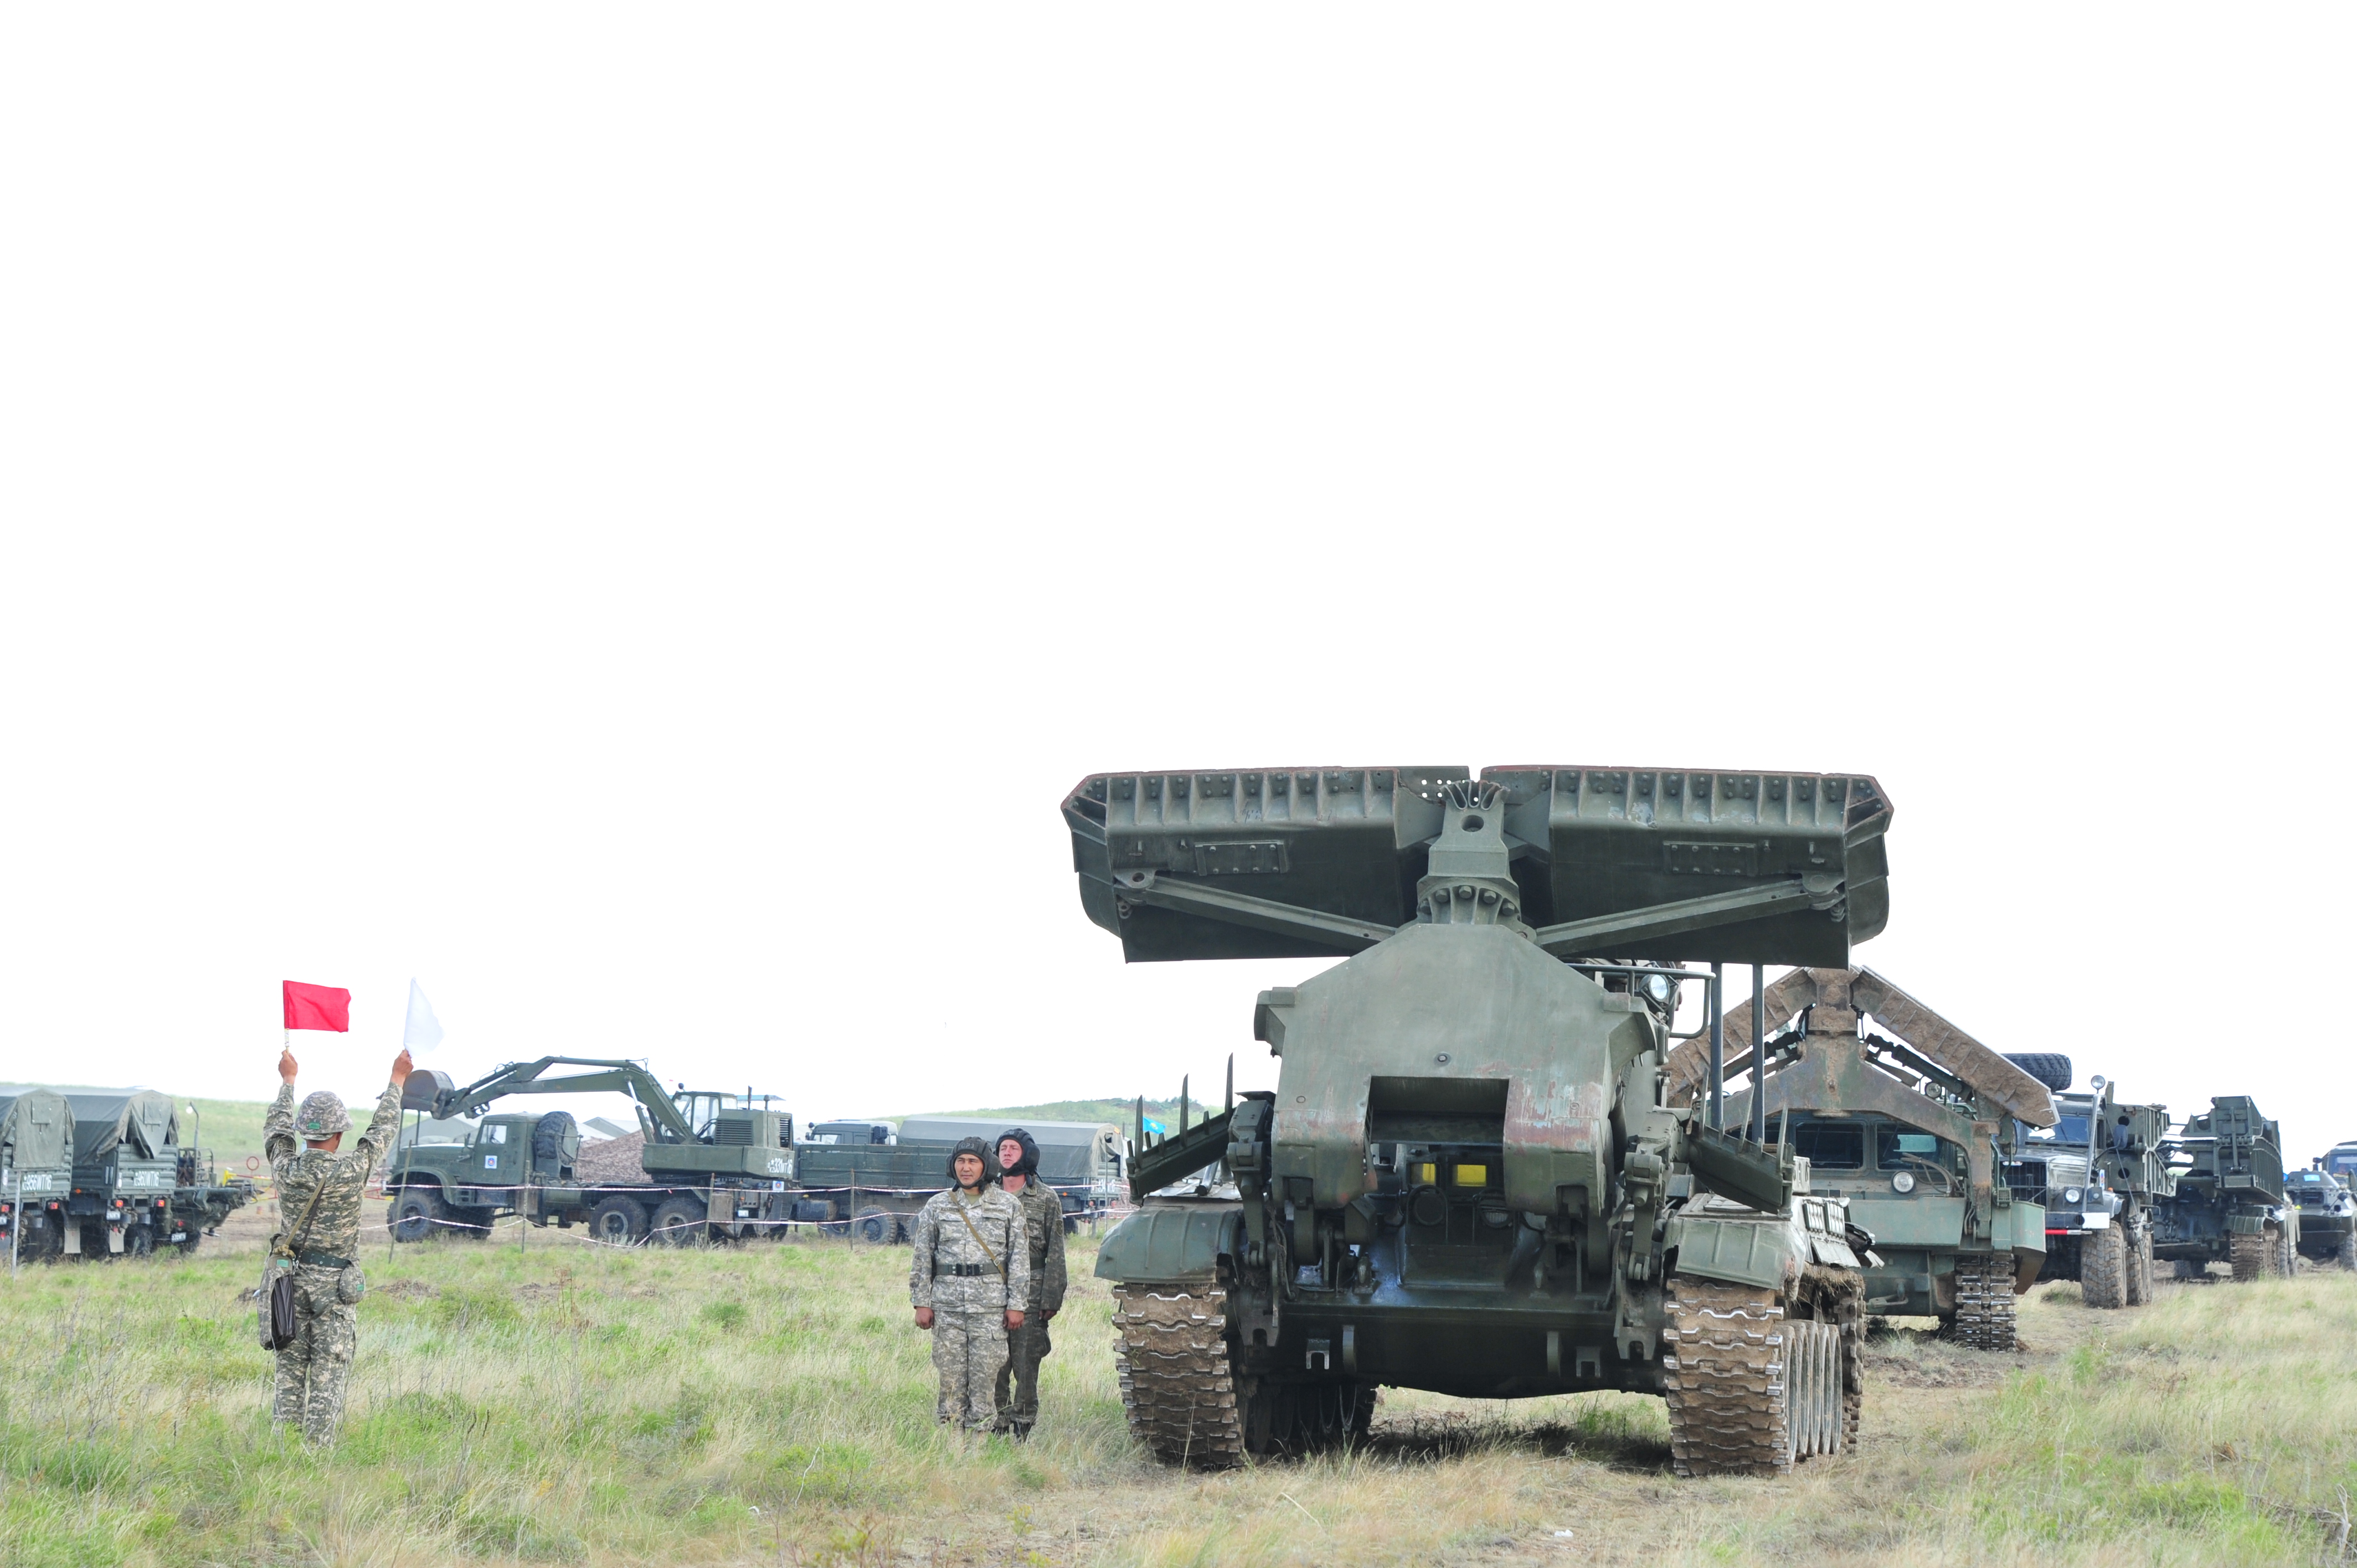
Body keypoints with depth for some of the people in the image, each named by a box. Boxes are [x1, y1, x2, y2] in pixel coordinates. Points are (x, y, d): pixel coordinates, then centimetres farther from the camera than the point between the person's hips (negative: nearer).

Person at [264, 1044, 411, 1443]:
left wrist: (288, 1080, 31)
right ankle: (318, 1448, -3)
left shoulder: (286, 1169, -6)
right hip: (334, 1285, -3)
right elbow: (382, 1129, 2)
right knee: (328, 1373, -1)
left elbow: (276, 1128, 15)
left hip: (290, 1277, 3)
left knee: (290, 1369, 8)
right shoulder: (352, 1171, -13)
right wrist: (397, 1081, 17)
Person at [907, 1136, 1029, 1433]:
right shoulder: (937, 1206, 9)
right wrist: (922, 1302, 3)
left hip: (991, 1306, -1)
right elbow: (922, 1258, 10)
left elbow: (1020, 1258, 5)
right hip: (947, 1305, 1)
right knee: (951, 1377, 2)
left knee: (985, 1375, -3)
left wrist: (1017, 1305, -1)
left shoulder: (1008, 1207, 5)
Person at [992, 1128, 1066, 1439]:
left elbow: (1055, 1254, 1)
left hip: (1030, 1295, -2)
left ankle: (1022, 1434, 4)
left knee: (1026, 1367, -2)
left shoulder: (1046, 1199, 3)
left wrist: (1051, 1299, -6)